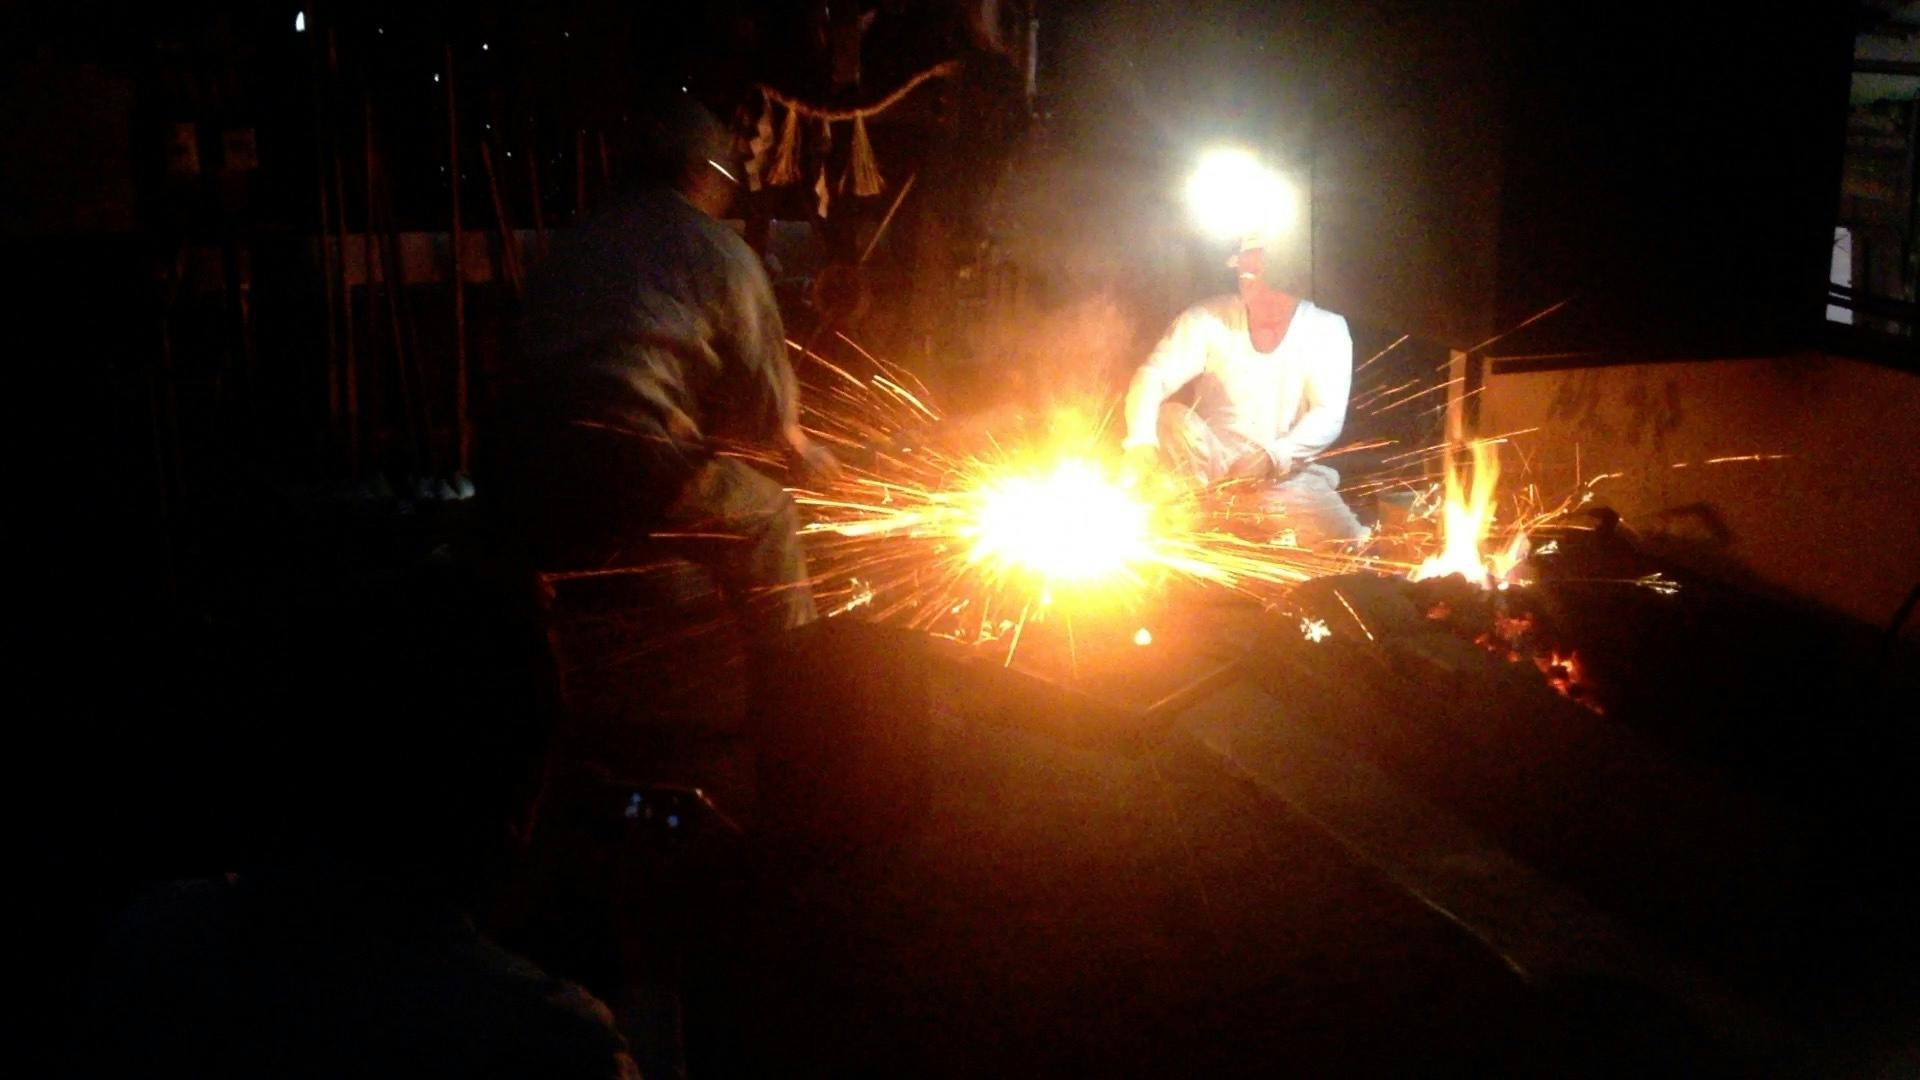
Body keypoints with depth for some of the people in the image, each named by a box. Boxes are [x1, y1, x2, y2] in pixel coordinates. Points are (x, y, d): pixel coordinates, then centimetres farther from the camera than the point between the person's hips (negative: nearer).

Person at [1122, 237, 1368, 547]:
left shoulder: (1326, 329, -3)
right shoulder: (1208, 319, -4)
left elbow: (1328, 416, -10)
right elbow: (1153, 376, -15)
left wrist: (1275, 456, -29)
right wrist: (1141, 439, -36)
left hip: (1290, 474, 0)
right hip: (1209, 464, 0)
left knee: (1349, 547, -24)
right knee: (1167, 418, -29)